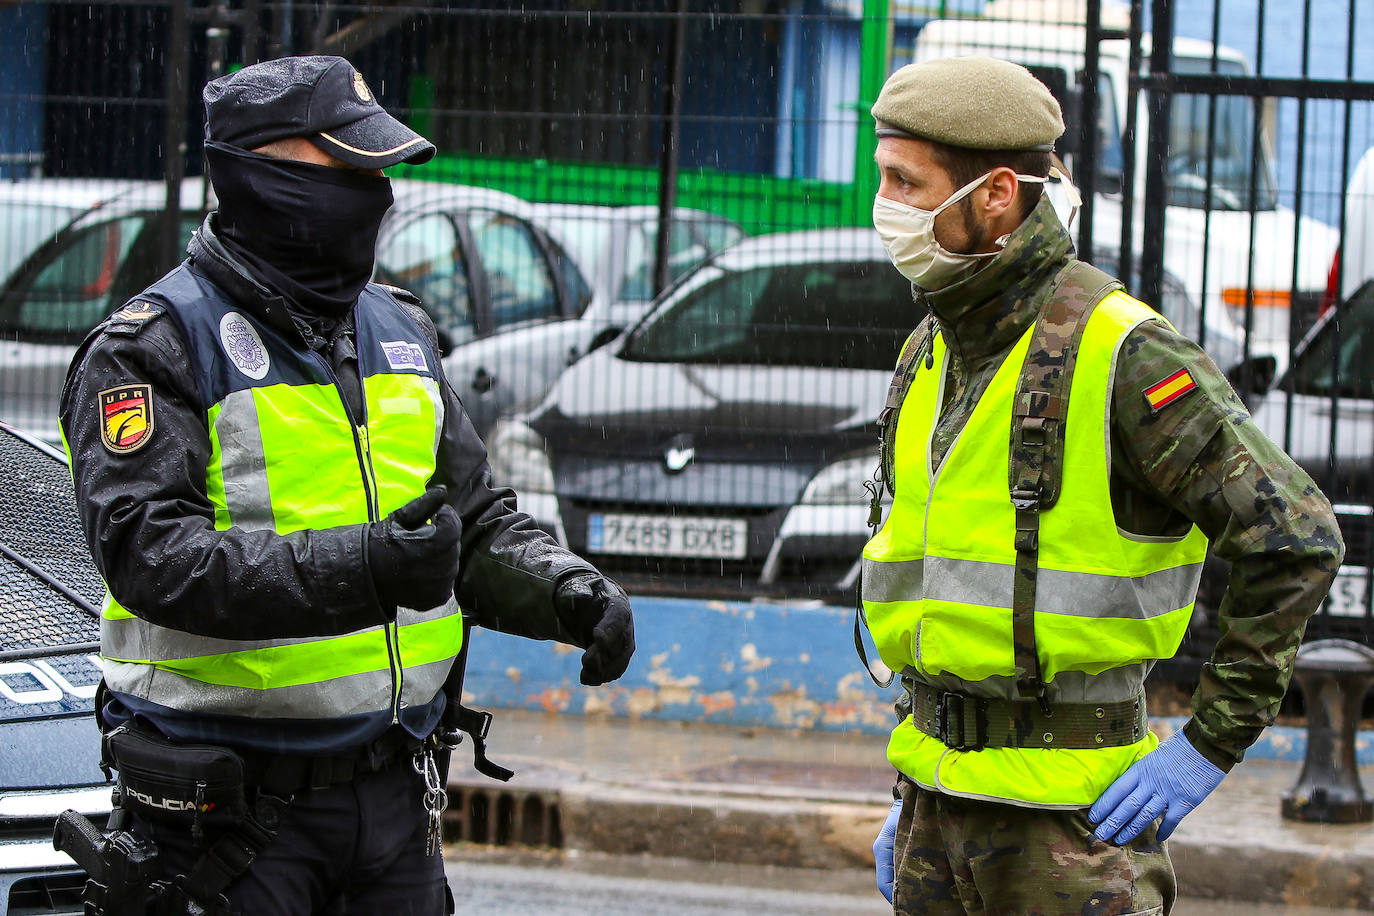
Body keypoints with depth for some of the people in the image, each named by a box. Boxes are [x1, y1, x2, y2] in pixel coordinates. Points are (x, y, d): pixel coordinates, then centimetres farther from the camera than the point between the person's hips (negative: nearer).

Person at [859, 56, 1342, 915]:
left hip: (1070, 809, -7)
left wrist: (1210, 745, -15)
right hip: (944, 803, 7)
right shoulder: (932, 354, 11)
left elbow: (1298, 541, -16)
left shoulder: (1122, 355, -14)